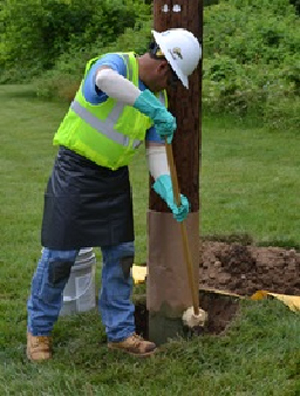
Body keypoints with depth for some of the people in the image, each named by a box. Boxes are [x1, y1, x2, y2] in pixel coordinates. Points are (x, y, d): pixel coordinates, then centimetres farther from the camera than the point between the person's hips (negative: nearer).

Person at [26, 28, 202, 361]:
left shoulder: (157, 97, 3)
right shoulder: (116, 63, -18)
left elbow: (156, 150, 0)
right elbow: (105, 79, -45)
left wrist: (170, 195, -14)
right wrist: (154, 109, -48)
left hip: (115, 177, 7)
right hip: (75, 171, -7)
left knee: (121, 253, 7)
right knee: (59, 255, -1)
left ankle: (120, 332, 21)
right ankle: (38, 329, 19)